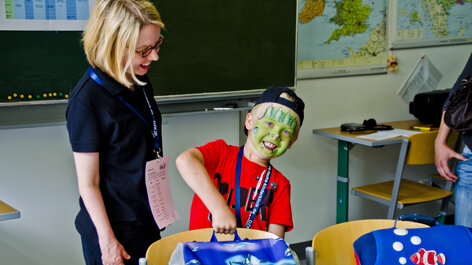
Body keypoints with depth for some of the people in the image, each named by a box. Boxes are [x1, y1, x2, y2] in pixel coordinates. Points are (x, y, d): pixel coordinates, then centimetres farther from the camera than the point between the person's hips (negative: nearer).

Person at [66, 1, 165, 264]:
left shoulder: (139, 82, 2)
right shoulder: (87, 100, -23)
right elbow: (88, 185, -18)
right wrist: (107, 242, -15)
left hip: (146, 220, 7)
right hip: (114, 229, -7)